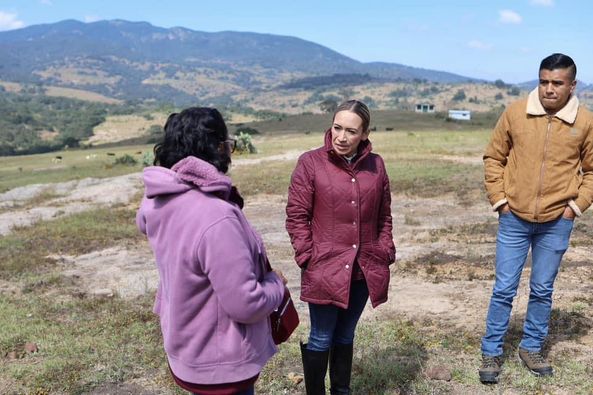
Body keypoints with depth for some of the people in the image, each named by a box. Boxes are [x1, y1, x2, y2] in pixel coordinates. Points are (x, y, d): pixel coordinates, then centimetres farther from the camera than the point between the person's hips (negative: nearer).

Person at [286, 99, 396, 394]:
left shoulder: (376, 165, 4)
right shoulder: (310, 163, -8)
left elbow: (384, 216, 11)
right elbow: (296, 216, -7)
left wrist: (385, 253, 4)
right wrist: (308, 257, -12)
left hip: (364, 269, 4)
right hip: (325, 269, -4)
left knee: (345, 336, 20)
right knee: (321, 339, 7)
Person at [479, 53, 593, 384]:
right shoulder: (515, 113, -5)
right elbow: (494, 158, 3)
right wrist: (499, 199, -2)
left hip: (556, 223, 1)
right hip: (514, 219, -1)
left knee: (542, 291, 13)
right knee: (504, 289, 5)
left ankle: (532, 348, 32)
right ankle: (492, 352, 19)